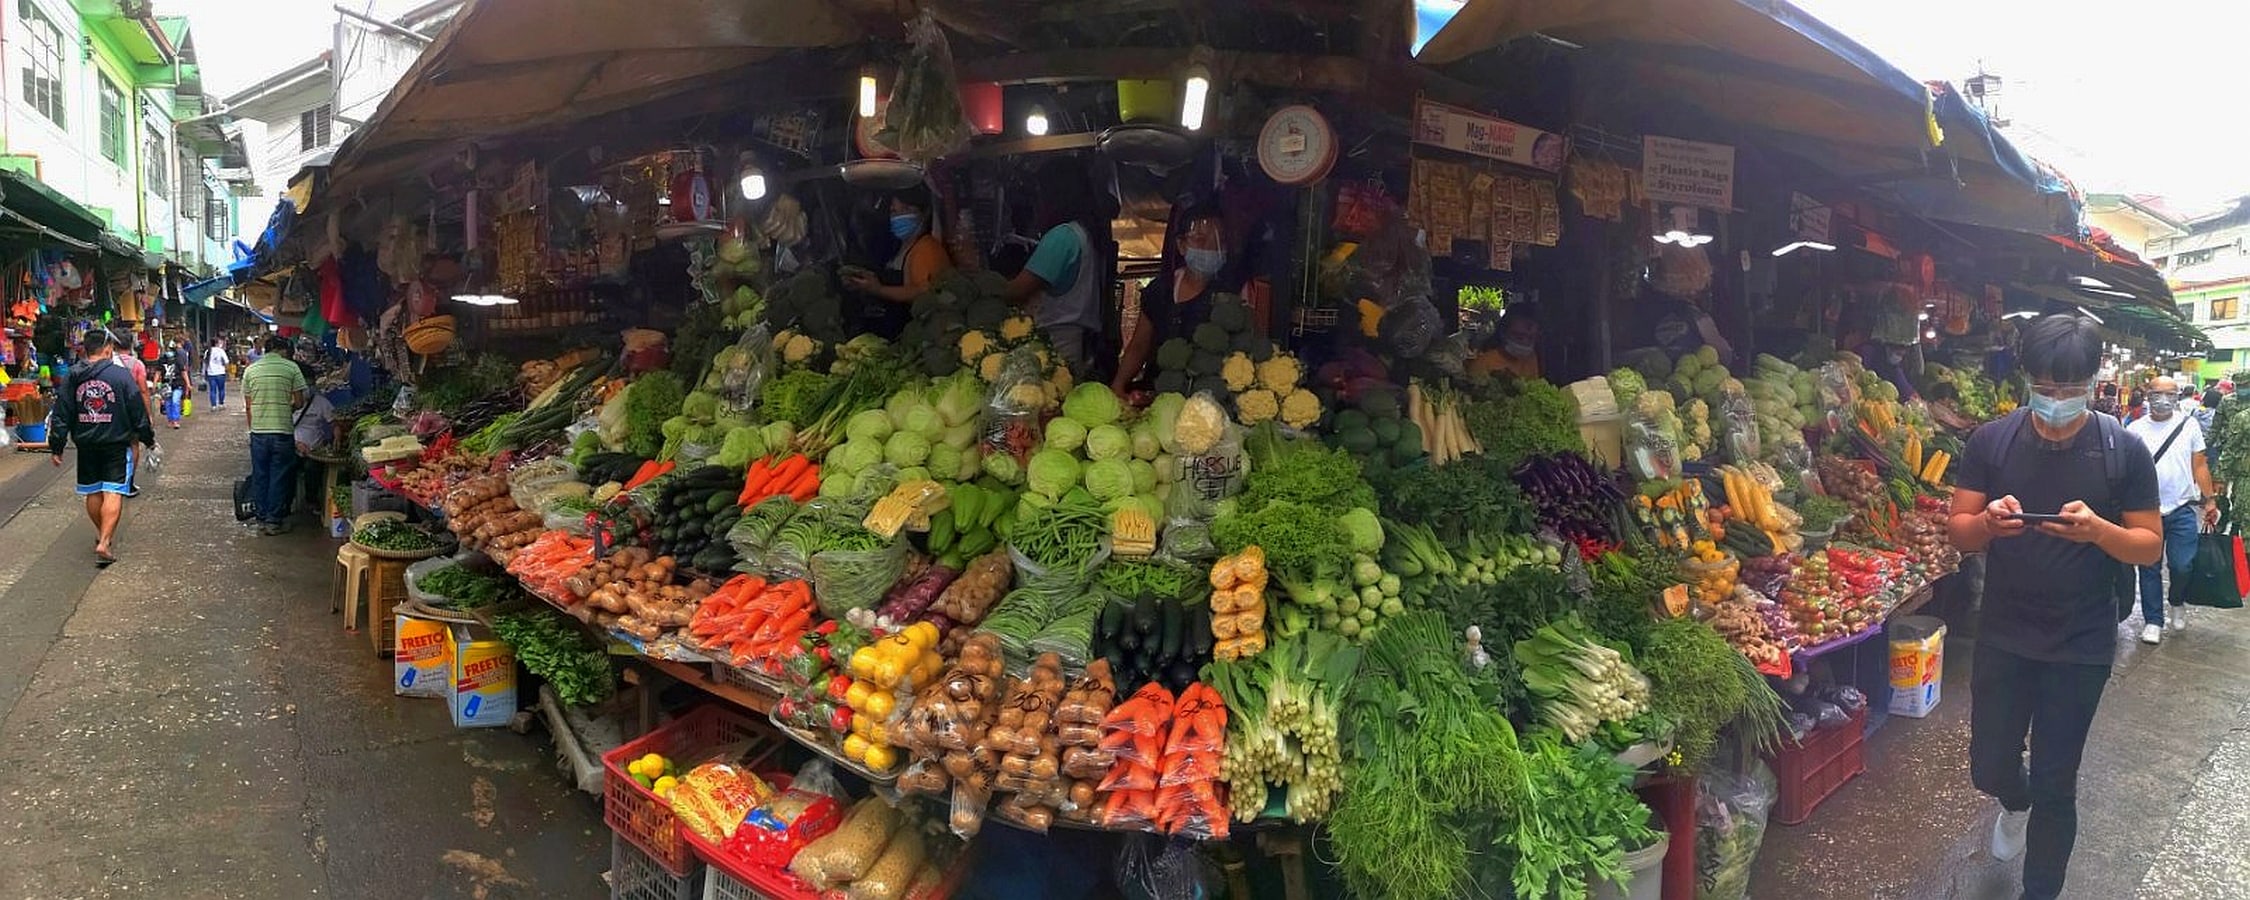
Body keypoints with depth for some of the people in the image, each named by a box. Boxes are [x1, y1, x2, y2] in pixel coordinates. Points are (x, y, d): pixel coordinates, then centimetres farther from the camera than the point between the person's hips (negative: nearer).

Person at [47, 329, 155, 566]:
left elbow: (61, 416, 4)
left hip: (86, 445, 4)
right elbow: (138, 411, -5)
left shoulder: (73, 378, 2)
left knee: (92, 492, 18)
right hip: (116, 443, -4)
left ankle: (102, 534, 34)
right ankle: (105, 542, -17)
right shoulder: (121, 375, -9)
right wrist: (148, 438, 7)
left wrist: (57, 447, 11)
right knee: (113, 493, -7)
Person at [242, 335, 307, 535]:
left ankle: (263, 518, 18)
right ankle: (275, 521, 8)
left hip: (258, 431, 3)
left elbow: (248, 406, 9)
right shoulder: (291, 367, -4)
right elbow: (299, 402, -4)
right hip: (283, 431, -3)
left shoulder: (251, 370, 5)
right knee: (279, 477, 5)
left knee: (259, 476, 13)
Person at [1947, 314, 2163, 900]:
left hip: (2081, 645, -1)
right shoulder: (1991, 441, -5)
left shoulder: (2123, 451, -7)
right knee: (1988, 768, 11)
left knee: (2056, 787, 6)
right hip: (2002, 636, 1)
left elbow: (2150, 546, -4)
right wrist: (1988, 522, -25)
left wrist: (2097, 529, -25)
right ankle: (2016, 802, 47)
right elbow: (1957, 533, -2)